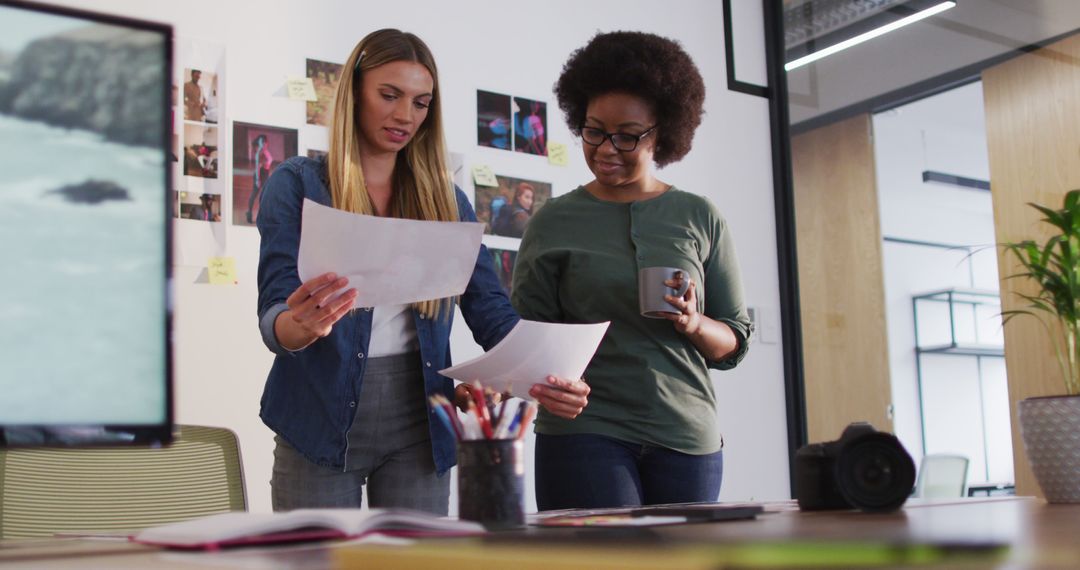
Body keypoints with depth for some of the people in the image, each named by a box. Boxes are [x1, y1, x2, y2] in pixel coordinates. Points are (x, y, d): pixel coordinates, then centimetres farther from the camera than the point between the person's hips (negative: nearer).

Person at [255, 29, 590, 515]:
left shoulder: (447, 200, 9)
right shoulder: (297, 183, -1)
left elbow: (491, 312, 3)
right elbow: (273, 314, -9)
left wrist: (545, 377, -16)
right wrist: (302, 325, -34)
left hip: (419, 424, 3)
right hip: (322, 418, -2)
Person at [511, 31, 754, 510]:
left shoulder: (701, 219, 8)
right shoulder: (554, 222, 5)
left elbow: (734, 343, 10)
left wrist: (694, 324, -11)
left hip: (686, 436, 2)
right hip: (583, 430, -2)